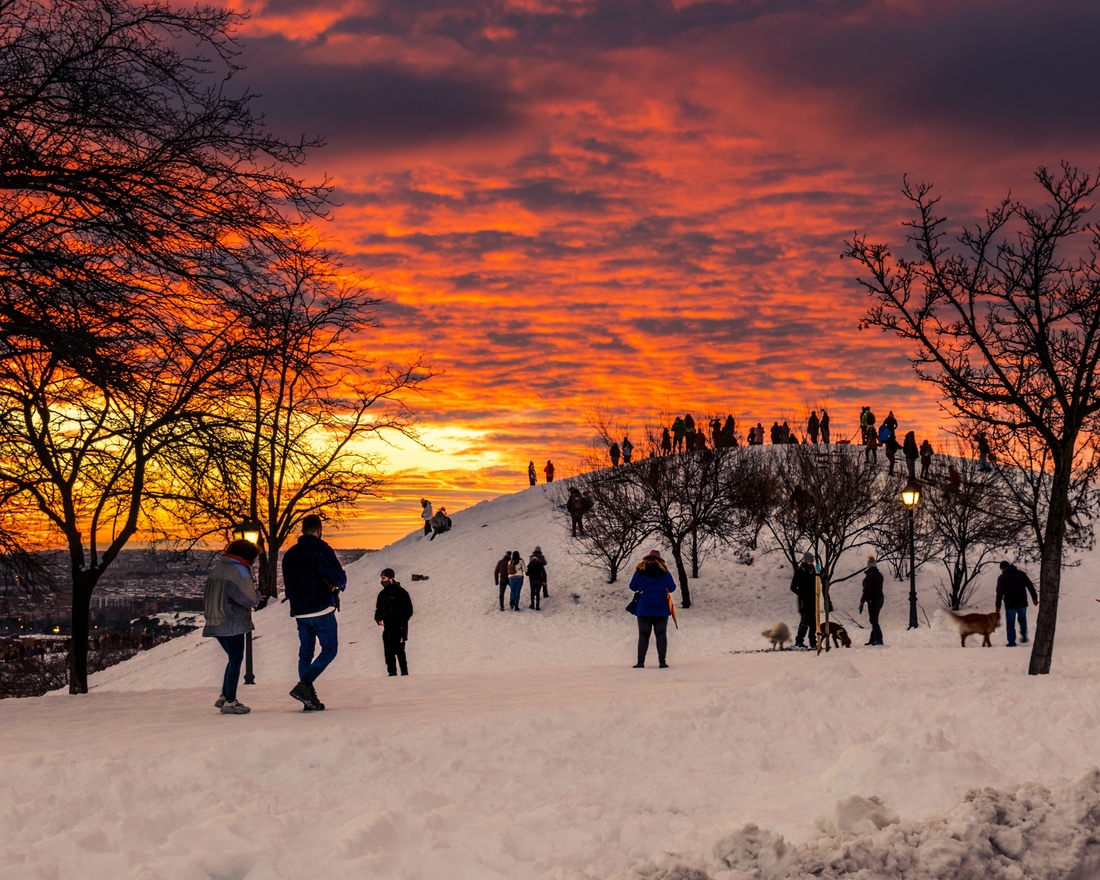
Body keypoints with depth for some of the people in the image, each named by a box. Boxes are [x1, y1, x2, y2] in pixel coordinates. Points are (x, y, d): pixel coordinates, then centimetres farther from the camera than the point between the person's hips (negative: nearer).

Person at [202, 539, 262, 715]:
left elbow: (208, 596, 17)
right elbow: (251, 599, -15)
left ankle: (224, 697, 18)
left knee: (234, 659, 19)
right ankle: (230, 702, 2)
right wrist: (256, 594, 4)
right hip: (233, 624, -8)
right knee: (235, 661, 1)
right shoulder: (238, 570, -12)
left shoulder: (216, 568, 14)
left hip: (215, 623, 8)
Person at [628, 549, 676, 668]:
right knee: (661, 635, 5)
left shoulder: (640, 571, 0)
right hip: (661, 609, 0)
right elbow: (672, 588, 5)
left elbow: (633, 587, 7)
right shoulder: (664, 571, -1)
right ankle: (662, 662, -1)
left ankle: (640, 662, -3)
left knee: (643, 635, 4)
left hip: (644, 609, 0)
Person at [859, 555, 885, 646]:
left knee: (874, 620, -6)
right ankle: (873, 639, 16)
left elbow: (866, 590, -21)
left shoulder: (869, 576, -17)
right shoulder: (879, 575, 9)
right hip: (880, 598, 9)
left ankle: (878, 639, -11)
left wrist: (862, 603, -20)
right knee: (874, 620, 14)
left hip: (873, 600, -9)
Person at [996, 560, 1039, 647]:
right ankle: (1024, 635, 8)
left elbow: (1000, 593, -9)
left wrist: (998, 606, -4)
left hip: (1010, 605, -3)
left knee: (1010, 624, 6)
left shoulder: (1002, 577, -5)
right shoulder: (1021, 574, 7)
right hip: (1022, 603, 3)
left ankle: (1012, 643, 5)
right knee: (1022, 619, 25)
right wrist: (1035, 598, 13)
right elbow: (1030, 586, 7)